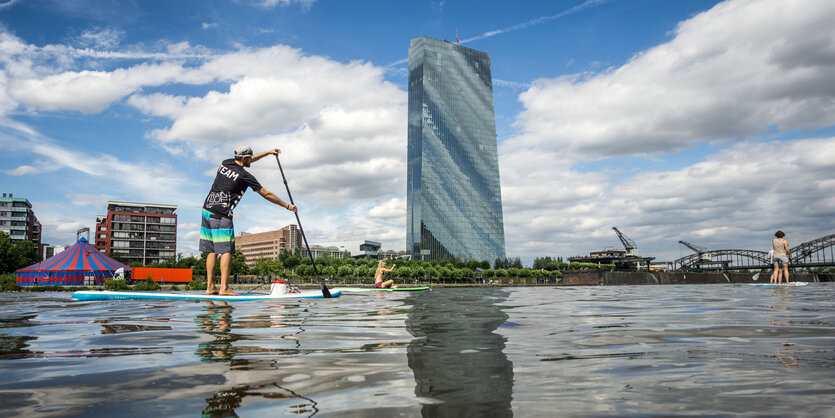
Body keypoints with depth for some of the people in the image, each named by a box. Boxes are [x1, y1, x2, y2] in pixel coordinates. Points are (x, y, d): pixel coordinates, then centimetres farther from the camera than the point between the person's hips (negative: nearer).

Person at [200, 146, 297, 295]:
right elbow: (266, 194, -3)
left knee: (212, 250, 8)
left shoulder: (225, 163, 13)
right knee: (226, 250, -7)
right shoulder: (244, 175, -8)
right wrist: (287, 206, 5)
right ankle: (224, 288, -12)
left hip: (207, 209, 8)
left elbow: (248, 161, 33)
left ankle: (210, 287, 7)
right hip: (221, 215, -8)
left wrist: (268, 152, 38)